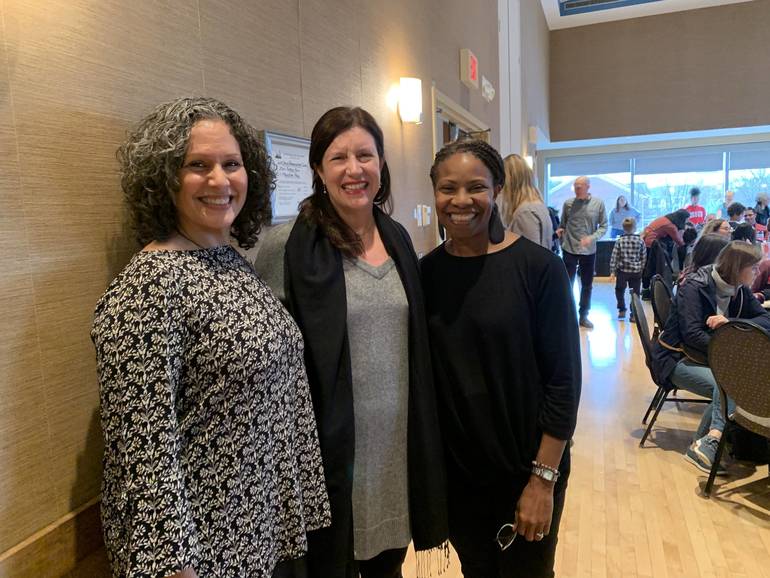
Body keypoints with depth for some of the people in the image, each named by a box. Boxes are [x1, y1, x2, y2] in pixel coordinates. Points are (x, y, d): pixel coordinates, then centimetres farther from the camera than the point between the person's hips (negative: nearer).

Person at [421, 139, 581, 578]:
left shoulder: (538, 267, -14)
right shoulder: (426, 272, -4)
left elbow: (564, 380, -13)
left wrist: (543, 478, -13)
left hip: (527, 468, -2)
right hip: (454, 470, 3)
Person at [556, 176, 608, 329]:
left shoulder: (598, 203, -2)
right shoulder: (568, 203, -1)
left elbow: (604, 226, -1)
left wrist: (592, 238, -17)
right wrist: (560, 230, -11)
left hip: (589, 251, 2)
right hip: (569, 250, -1)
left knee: (587, 286, 12)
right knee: (567, 284, 1)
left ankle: (583, 316, 25)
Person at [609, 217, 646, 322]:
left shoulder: (619, 241, -6)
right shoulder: (640, 241, -3)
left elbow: (614, 257, -7)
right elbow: (644, 257, 3)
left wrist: (612, 271, -1)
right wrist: (641, 268, 16)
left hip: (622, 270, -1)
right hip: (636, 271, 1)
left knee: (619, 290, 16)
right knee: (635, 293, 6)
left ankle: (622, 310, 12)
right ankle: (634, 314, 5)